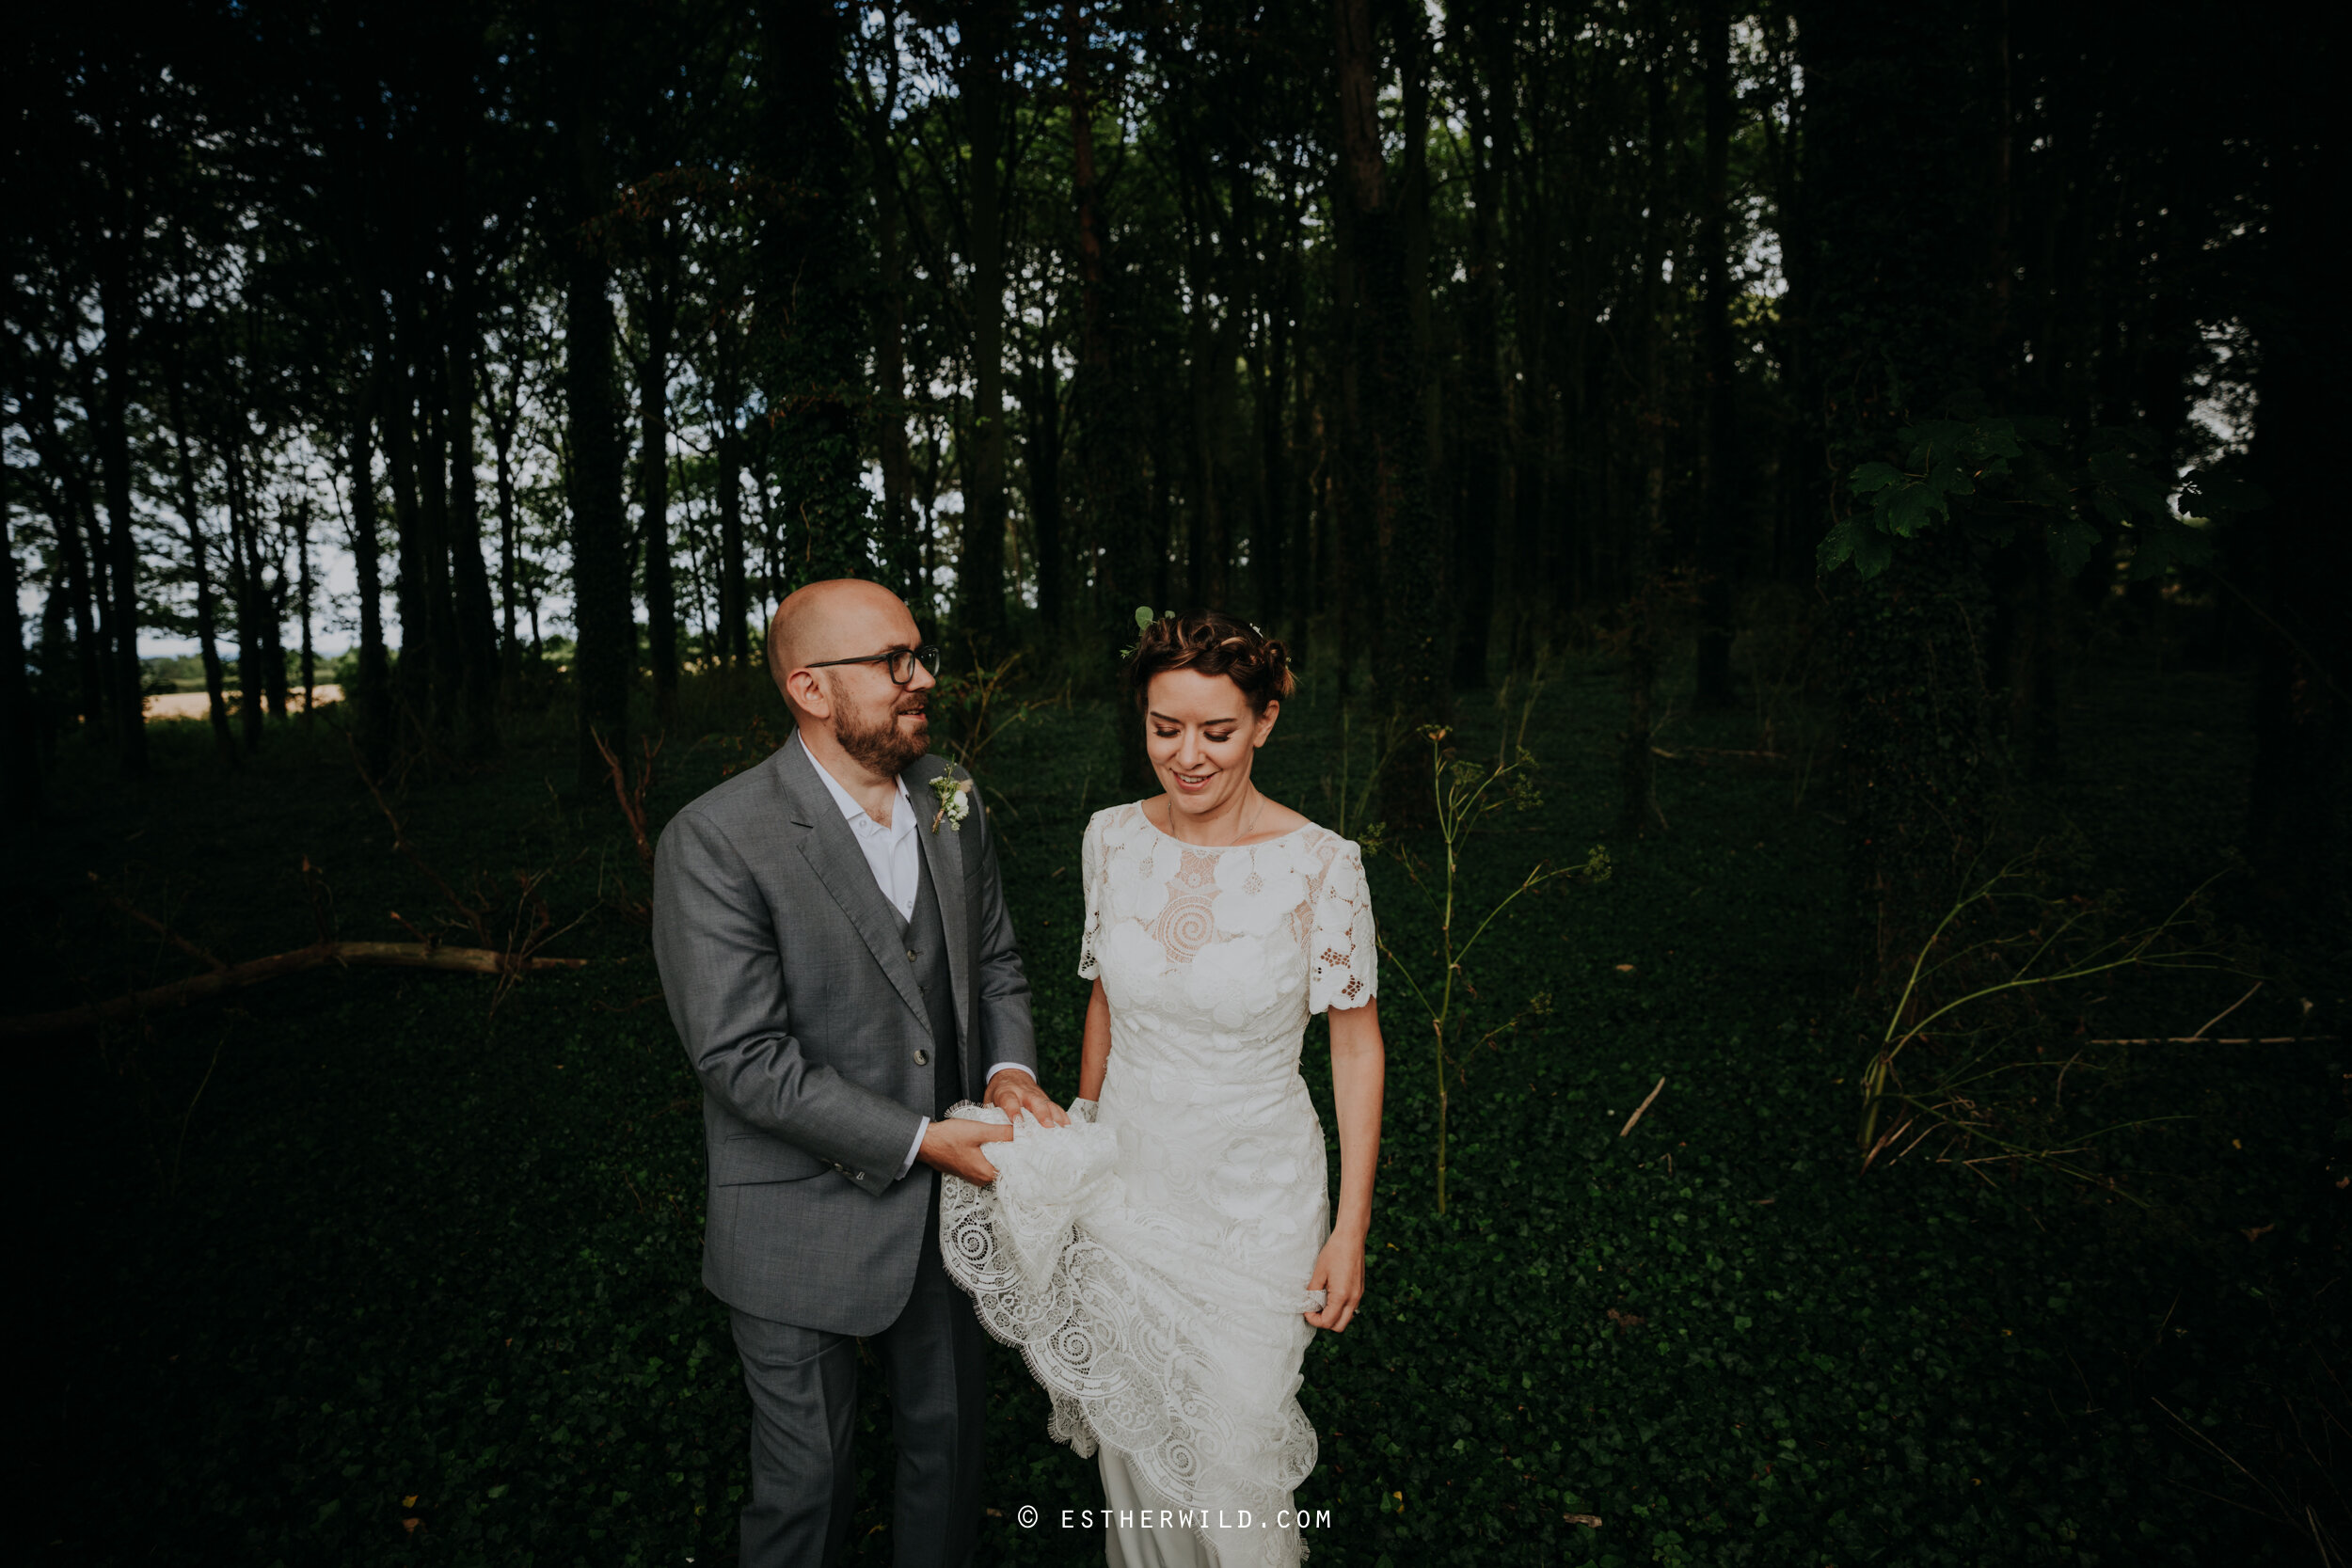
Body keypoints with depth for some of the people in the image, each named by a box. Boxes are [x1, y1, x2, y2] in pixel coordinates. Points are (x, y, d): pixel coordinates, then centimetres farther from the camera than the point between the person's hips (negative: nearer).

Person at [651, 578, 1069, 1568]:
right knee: (806, 1485, 16)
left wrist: (1008, 1071, -10)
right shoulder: (714, 842, -21)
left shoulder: (954, 802, -1)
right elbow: (743, 1059, -22)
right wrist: (920, 1139, -22)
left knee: (948, 1441, 24)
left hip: (943, 1209, 6)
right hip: (801, 1237, -5)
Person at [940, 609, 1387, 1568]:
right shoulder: (1112, 840, -6)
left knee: (1230, 1457, 8)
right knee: (1129, 1432, 21)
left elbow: (1357, 1045, -10)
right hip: (1125, 1188, 4)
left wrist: (1350, 1230, -8)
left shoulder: (1320, 866, -18)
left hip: (1256, 1201, -3)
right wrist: (1078, 1144, 13)